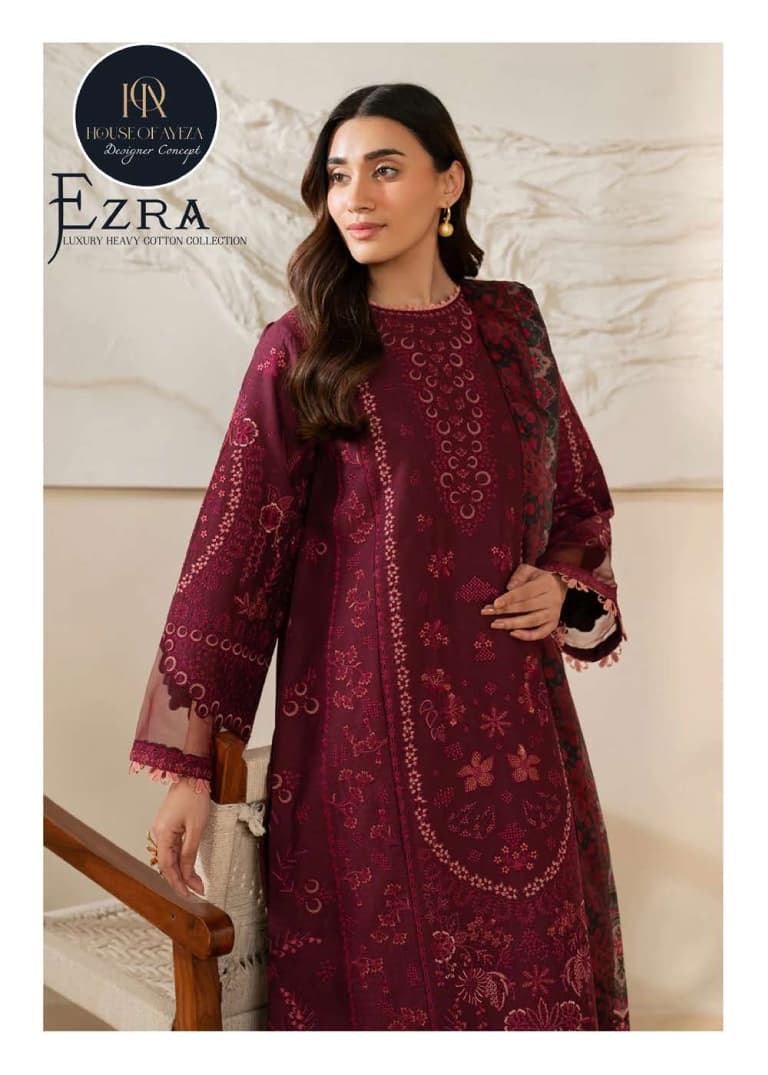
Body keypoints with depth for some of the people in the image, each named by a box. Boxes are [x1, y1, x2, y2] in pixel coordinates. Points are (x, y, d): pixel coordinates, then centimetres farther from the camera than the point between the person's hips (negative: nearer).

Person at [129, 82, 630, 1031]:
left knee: (540, 977, 13)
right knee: (384, 982, 7)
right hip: (366, 726, -3)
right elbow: (231, 550, -6)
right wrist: (187, 762, -9)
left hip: (515, 725, 4)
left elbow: (581, 497, 18)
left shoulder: (509, 323, 7)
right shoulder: (300, 350, -4)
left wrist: (569, 585, -4)